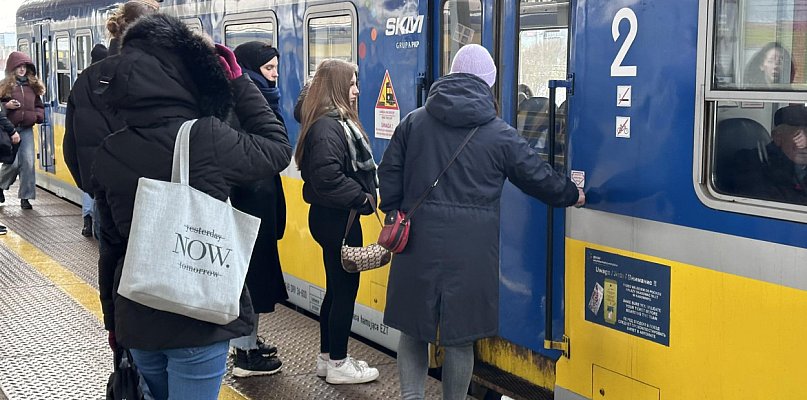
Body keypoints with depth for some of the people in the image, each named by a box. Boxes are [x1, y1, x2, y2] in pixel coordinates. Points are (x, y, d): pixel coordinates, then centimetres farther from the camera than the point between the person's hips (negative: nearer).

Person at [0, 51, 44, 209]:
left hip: (26, 128, 3)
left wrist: (37, 116, 3)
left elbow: (39, 106, 21)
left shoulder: (33, 86, 12)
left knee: (28, 162, -3)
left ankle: (25, 197, 5)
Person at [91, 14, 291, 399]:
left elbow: (110, 245, 6)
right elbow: (279, 148, -1)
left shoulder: (108, 153, -3)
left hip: (137, 317, 5)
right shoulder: (207, 139, -19)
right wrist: (238, 81, 5)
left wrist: (113, 317, 18)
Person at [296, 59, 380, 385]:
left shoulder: (338, 121, 12)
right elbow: (327, 178, -28)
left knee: (336, 288, 16)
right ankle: (338, 364, 10)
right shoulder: (327, 127, -20)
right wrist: (364, 197, -18)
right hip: (337, 219, -10)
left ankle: (327, 356, 27)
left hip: (336, 215, 10)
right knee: (346, 288, 0)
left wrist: (365, 194, 5)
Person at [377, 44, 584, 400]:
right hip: (470, 251, -2)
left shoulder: (414, 121, 5)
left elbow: (389, 173, 6)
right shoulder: (499, 134, -1)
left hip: (418, 243, 2)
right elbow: (539, 176, 8)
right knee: (460, 337, 7)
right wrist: (573, 194, 25)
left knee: (412, 327, 13)